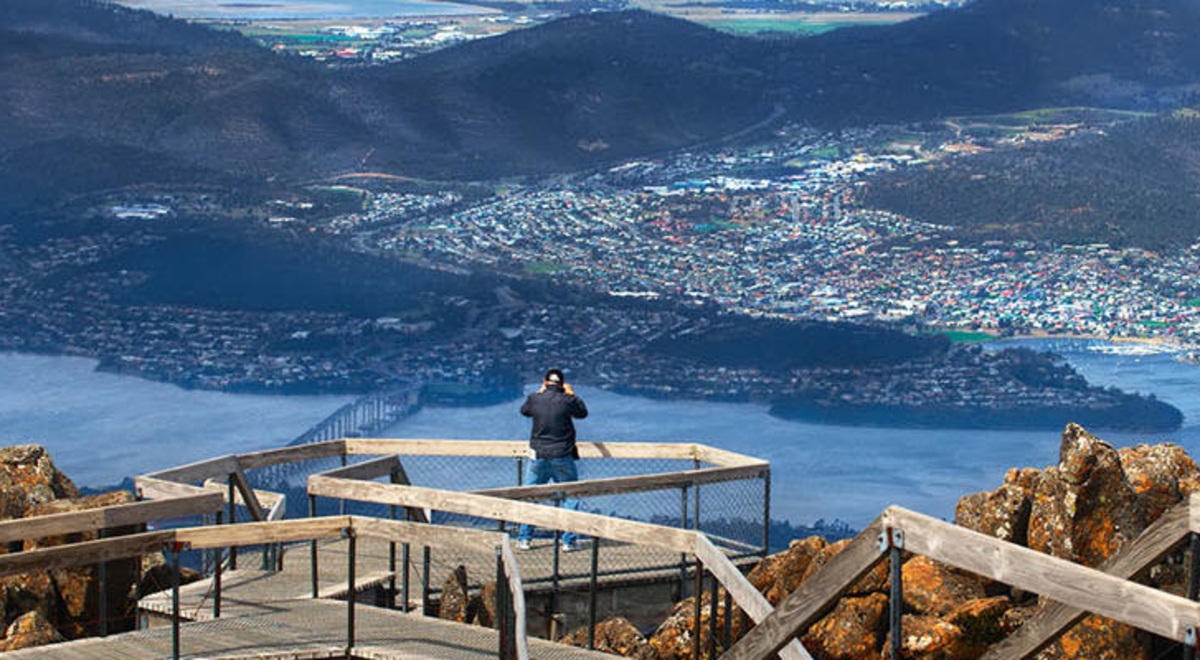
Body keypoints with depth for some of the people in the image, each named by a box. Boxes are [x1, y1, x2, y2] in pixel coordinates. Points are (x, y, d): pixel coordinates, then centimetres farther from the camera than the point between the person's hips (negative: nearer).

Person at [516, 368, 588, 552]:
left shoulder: (534, 398, -4)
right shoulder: (567, 400, -8)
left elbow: (524, 410, 18)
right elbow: (582, 413, 10)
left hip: (538, 456, 2)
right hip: (562, 457, -2)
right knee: (570, 497, 10)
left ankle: (524, 538, 15)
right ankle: (568, 541, 7)